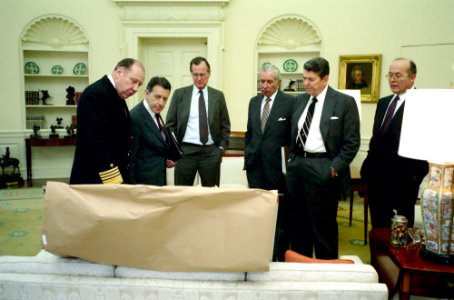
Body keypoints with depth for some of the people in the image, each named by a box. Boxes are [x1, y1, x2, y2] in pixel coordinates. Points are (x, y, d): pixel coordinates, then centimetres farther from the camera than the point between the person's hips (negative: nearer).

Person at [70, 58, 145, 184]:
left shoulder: (117, 96, 12)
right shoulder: (96, 94, -16)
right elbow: (98, 144, -23)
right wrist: (114, 182, -23)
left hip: (116, 177, 9)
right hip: (94, 181, -9)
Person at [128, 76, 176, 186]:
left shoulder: (155, 114, 7)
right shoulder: (135, 117, -21)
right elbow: (131, 156, -18)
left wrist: (164, 160, 5)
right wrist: (134, 187, -16)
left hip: (158, 178, 9)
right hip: (145, 182, -9)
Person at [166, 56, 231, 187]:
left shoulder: (218, 95, 7)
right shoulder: (179, 94, 5)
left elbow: (225, 125, 10)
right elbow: (170, 124, 5)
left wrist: (222, 147, 0)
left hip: (211, 151, 1)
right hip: (185, 150, -1)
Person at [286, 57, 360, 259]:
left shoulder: (344, 102, -6)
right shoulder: (300, 100, 10)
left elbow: (352, 142, -8)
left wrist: (335, 167, -12)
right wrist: (292, 159, 10)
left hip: (323, 170, -6)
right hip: (297, 166, 6)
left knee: (323, 225, 5)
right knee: (297, 222, 15)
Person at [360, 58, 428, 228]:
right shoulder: (383, 103, 12)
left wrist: (416, 175, -14)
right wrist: (368, 167, 11)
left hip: (402, 182, -6)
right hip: (376, 179, 7)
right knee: (378, 226, 17)